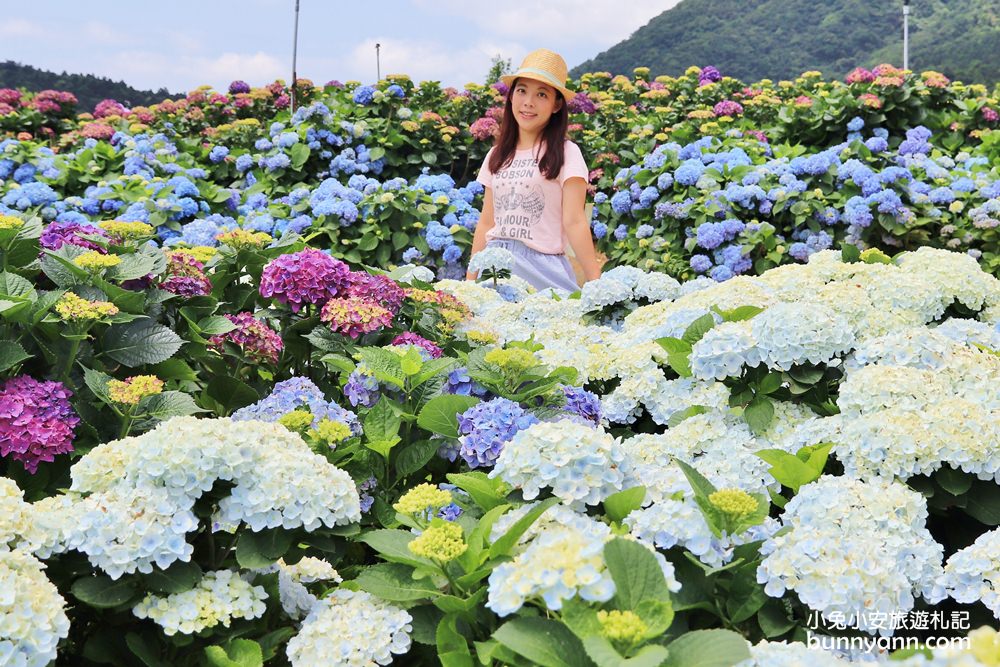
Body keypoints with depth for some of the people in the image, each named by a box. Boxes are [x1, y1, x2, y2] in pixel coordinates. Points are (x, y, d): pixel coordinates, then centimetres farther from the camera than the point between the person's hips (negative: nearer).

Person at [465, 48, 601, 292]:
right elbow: (486, 222, 13)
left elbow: (574, 221, -10)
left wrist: (595, 282, -19)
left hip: (542, 267, -4)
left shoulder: (564, 153, -4)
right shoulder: (497, 155, 12)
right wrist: (470, 280, 10)